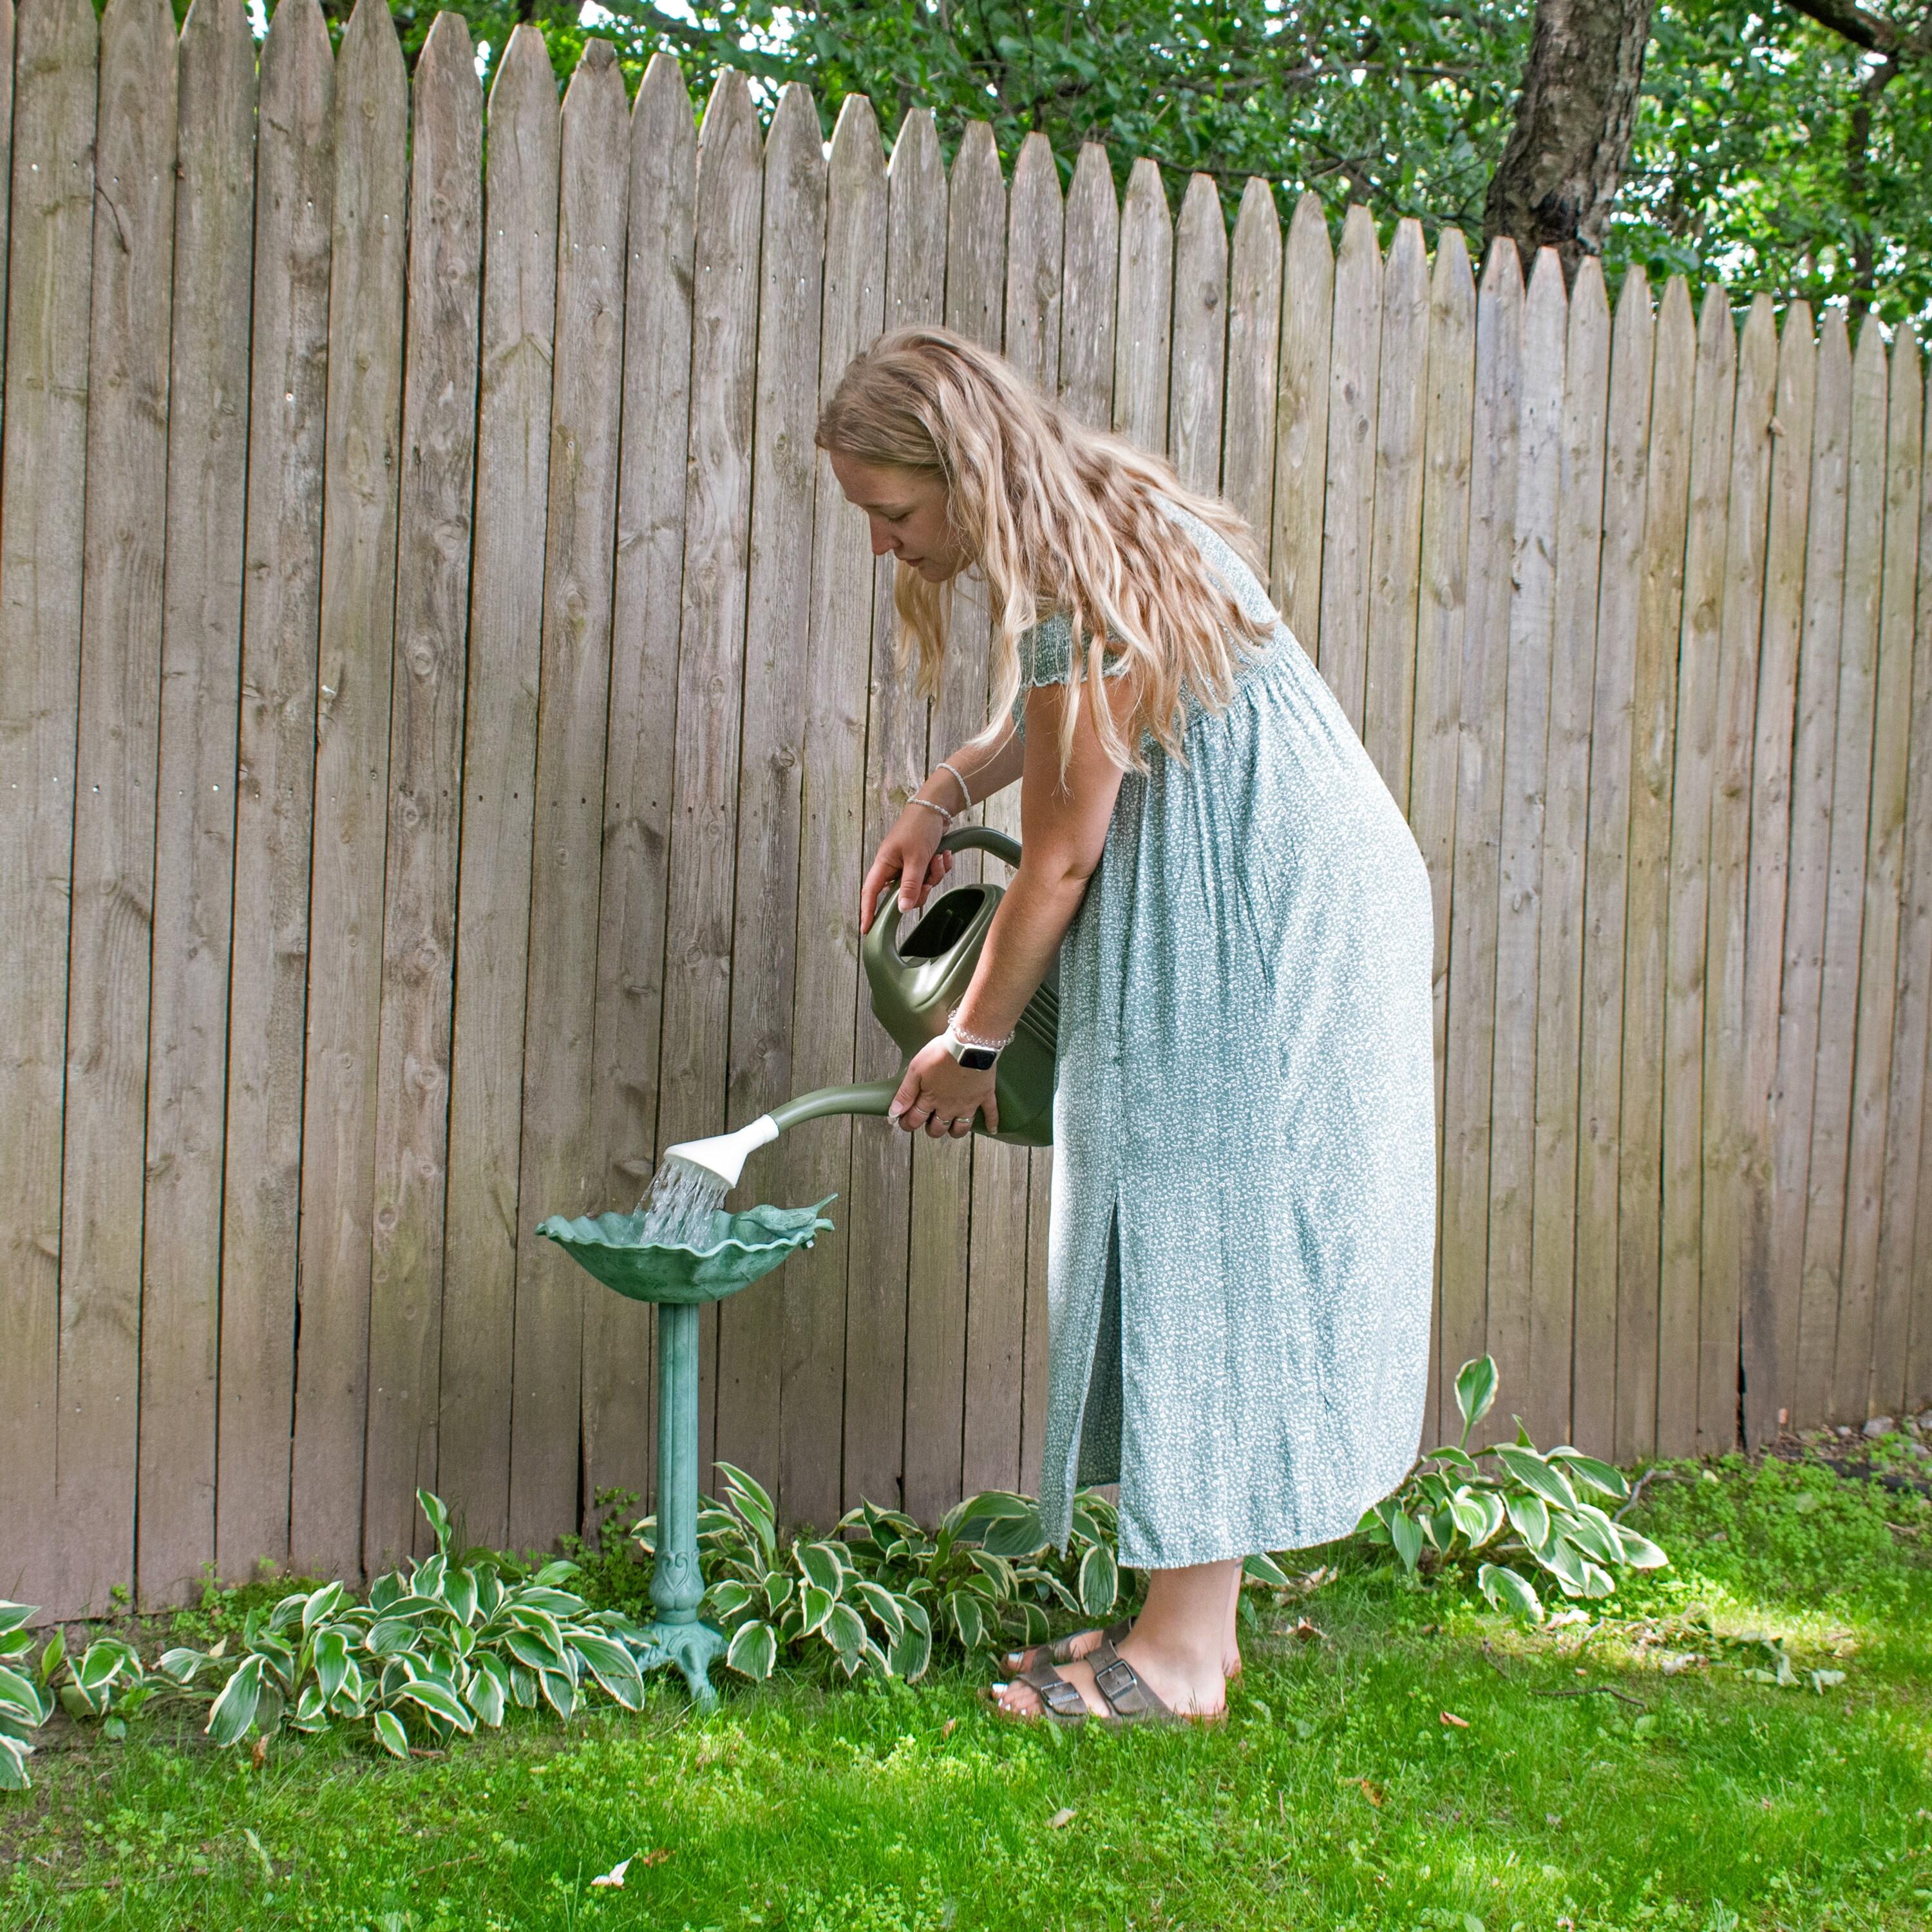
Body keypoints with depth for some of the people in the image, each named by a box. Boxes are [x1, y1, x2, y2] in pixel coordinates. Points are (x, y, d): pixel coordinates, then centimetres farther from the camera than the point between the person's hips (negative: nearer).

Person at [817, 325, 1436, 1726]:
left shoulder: (1085, 594, -23)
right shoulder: (1096, 526, 8)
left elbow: (1060, 862, -16)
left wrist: (969, 1046, -4)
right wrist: (941, 798, 15)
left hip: (1267, 935, -10)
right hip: (1239, 923, 10)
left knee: (1208, 1250, -7)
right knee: (1187, 1246, 9)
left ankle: (1184, 1655, -1)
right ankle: (1190, 1619, 15)